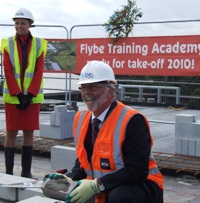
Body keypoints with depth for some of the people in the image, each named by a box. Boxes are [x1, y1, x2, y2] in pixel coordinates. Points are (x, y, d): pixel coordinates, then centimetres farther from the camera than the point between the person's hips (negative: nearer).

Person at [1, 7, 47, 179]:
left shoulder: (39, 44, 3)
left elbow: (39, 71, -2)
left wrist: (30, 94, -10)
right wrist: (18, 94, -11)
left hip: (32, 96, 1)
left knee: (29, 132, 5)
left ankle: (26, 171, 13)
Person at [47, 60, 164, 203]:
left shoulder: (132, 121, -20)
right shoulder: (82, 118, 3)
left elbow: (137, 172, -25)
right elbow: (84, 160, 15)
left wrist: (96, 185, -26)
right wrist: (71, 179, -5)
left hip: (140, 187, -7)